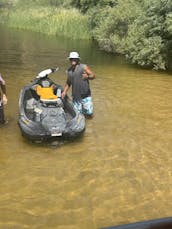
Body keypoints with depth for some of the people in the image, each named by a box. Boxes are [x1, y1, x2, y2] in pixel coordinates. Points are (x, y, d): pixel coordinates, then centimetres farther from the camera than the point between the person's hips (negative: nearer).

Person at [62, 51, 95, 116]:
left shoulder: (83, 67, -3)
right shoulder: (69, 71, 9)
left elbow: (93, 75, -6)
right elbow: (68, 83, 18)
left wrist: (87, 77, -27)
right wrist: (64, 92, 5)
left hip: (86, 95, -3)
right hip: (76, 96, 3)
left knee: (89, 113, -2)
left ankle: (84, 108, 32)